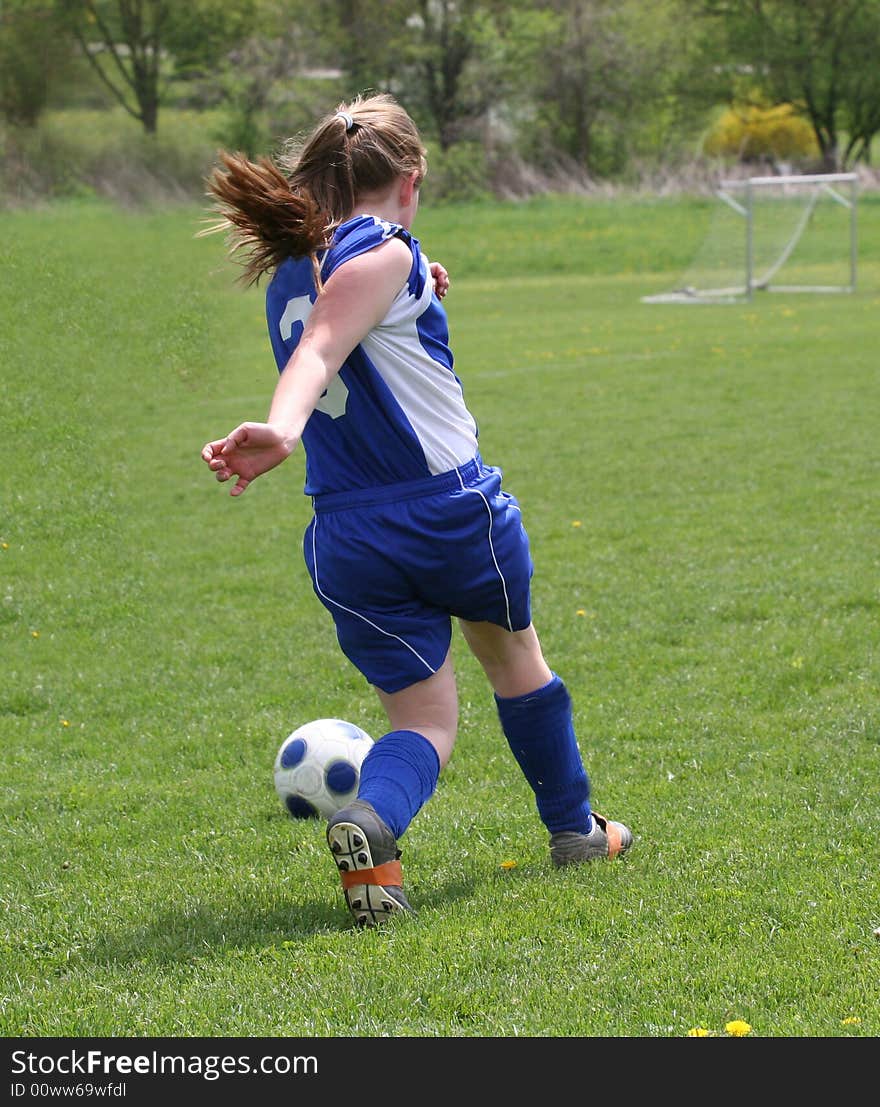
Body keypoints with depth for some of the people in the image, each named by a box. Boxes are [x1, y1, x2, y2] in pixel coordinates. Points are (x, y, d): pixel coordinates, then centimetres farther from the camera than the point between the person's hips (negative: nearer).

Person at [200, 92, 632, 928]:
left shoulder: (290, 273, 12)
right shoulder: (383, 252, -11)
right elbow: (321, 349, -29)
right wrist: (282, 429, -43)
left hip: (347, 541, 5)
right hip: (453, 507, -5)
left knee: (422, 715, 7)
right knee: (513, 656, 22)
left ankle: (370, 818, -27)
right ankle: (573, 827, 39)